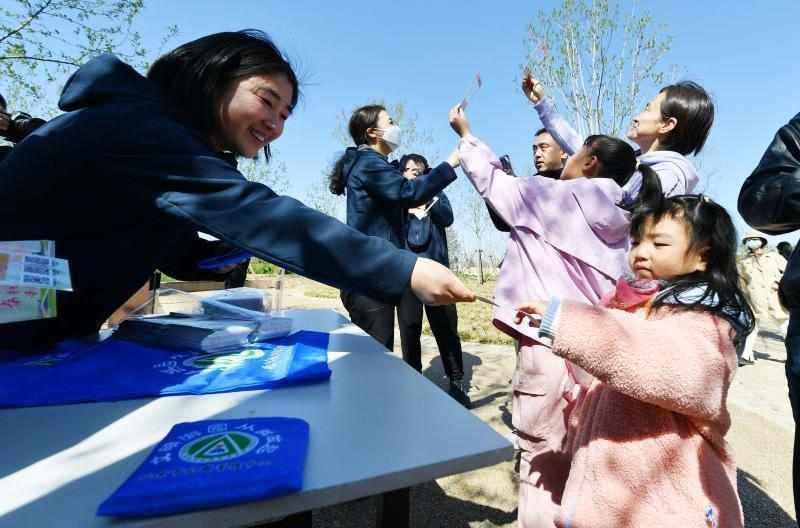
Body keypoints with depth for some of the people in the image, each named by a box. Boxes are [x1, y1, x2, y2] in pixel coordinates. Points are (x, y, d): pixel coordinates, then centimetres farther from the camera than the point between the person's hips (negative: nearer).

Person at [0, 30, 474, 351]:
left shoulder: (167, 138, 4)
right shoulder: (141, 128, -24)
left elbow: (184, 258, 6)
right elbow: (258, 214, -37)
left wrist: (242, 246, -10)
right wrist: (406, 270, -39)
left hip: (41, 336, 8)